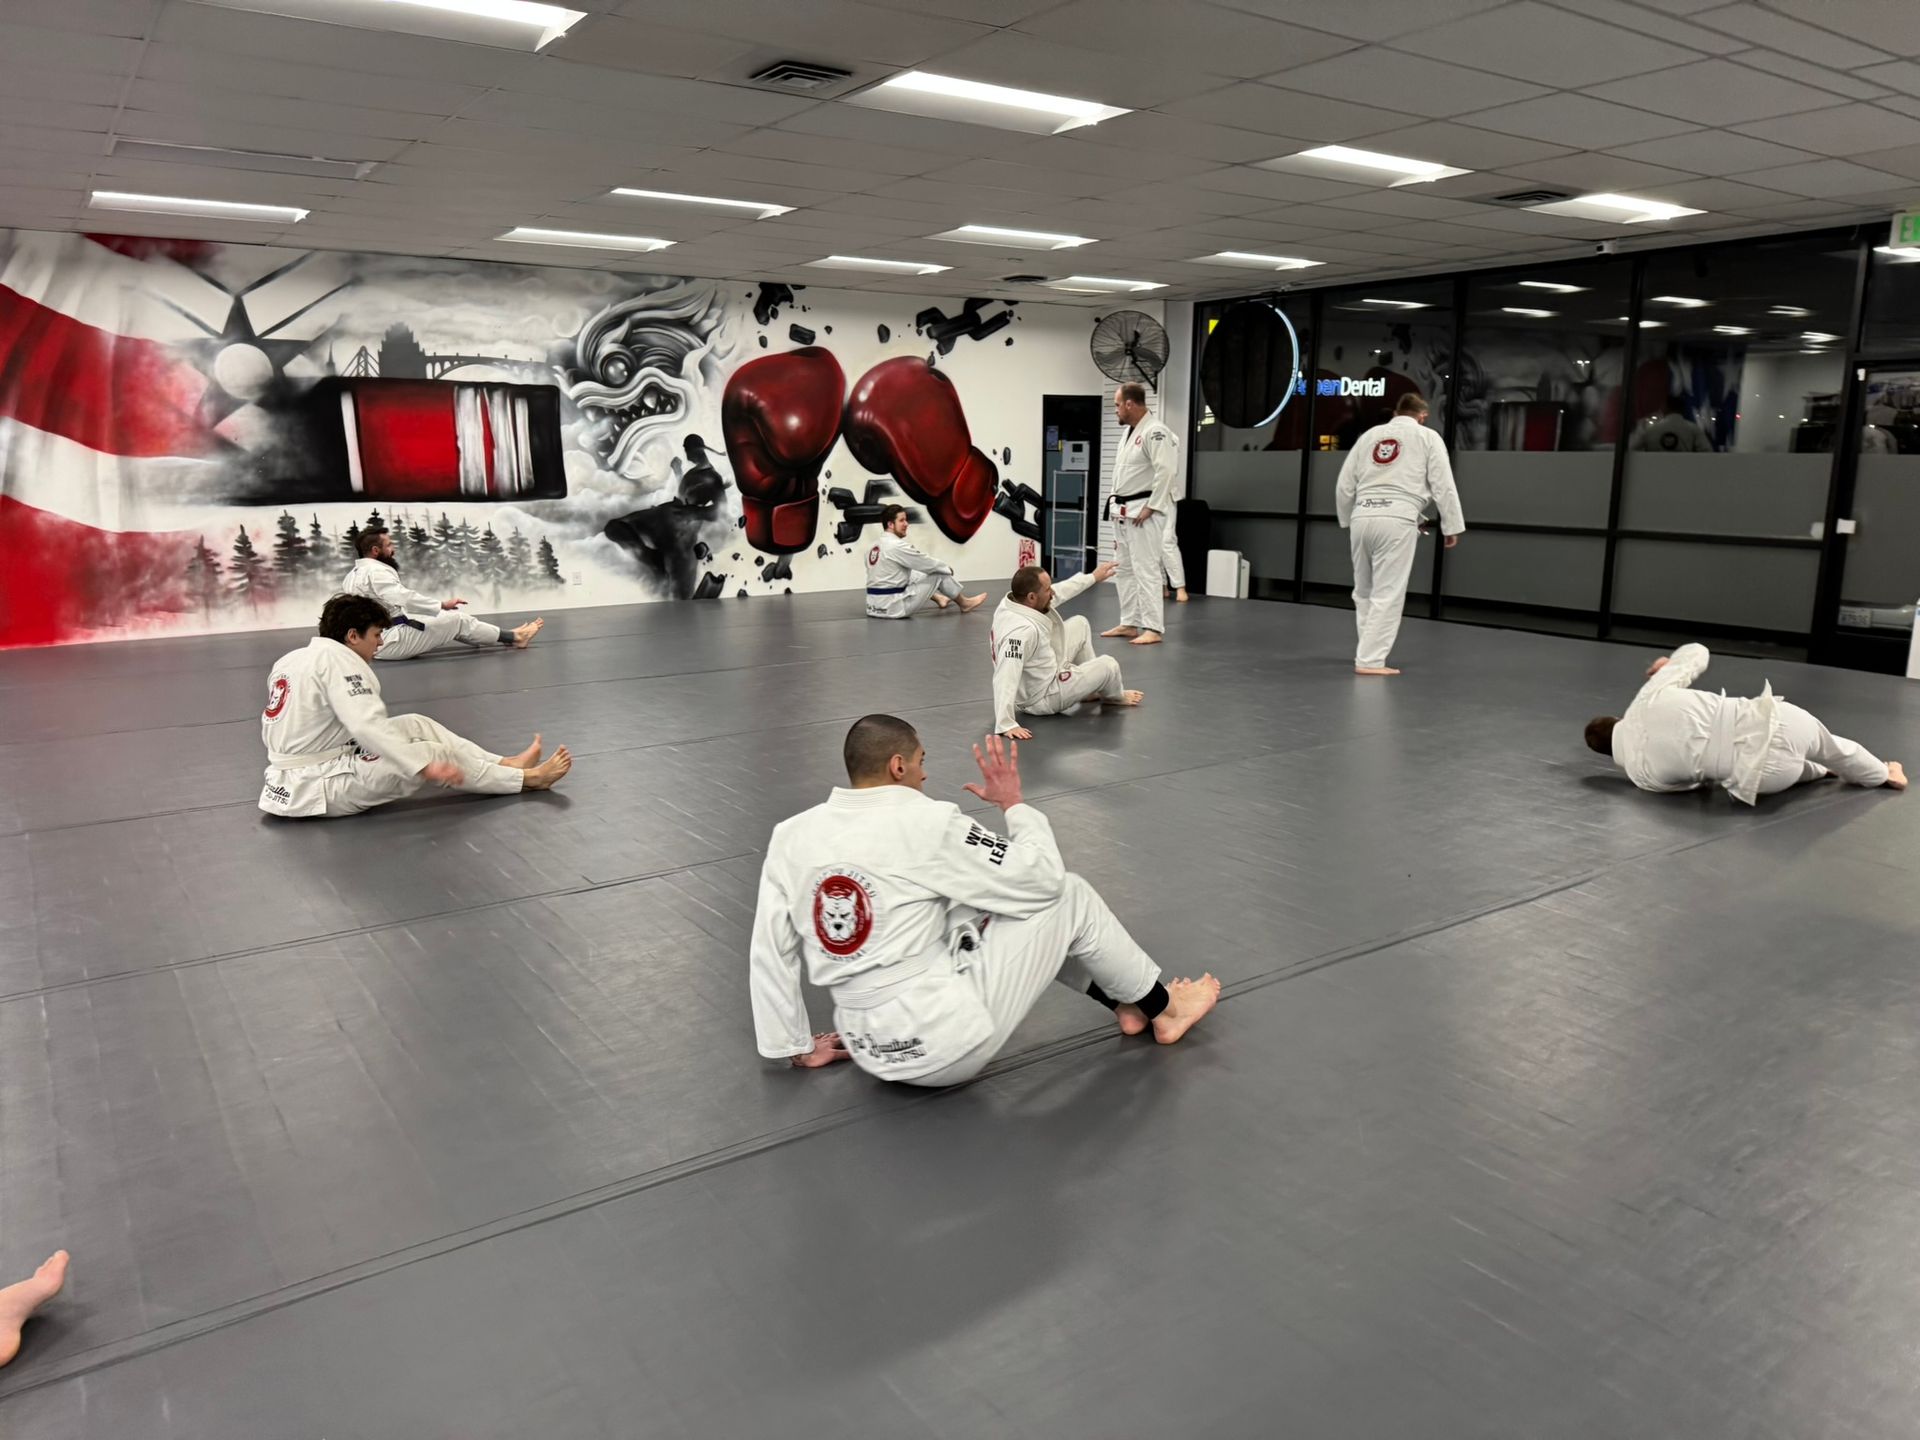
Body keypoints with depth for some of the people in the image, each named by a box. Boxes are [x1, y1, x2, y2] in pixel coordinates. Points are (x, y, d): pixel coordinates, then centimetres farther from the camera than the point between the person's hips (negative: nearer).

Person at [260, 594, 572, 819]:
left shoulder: (291, 659, 10)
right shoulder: (338, 660, -18)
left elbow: (270, 732, 15)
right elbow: (368, 726, -29)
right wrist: (426, 765, -30)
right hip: (317, 788, -9)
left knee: (416, 725, 9)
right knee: (438, 754, -5)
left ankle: (504, 764, 13)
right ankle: (526, 778, 10)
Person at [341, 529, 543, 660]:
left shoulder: (351, 576, 14)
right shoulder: (376, 571, -20)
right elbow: (405, 597, -30)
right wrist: (443, 605, -28)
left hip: (372, 641, 10)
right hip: (390, 641, -10)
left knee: (450, 625, 15)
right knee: (456, 620, -3)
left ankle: (509, 636, 21)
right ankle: (514, 638, 9)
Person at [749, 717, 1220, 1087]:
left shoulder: (791, 836, 1)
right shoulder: (925, 823, -16)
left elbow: (770, 953, 7)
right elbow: (1042, 879, -9)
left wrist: (796, 1045, 17)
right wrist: (1014, 802, 6)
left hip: (870, 1046, 7)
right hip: (948, 1038, -7)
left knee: (990, 906, 24)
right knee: (1068, 896, 6)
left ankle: (1124, 1002, 34)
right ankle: (1160, 1010, 28)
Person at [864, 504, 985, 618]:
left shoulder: (874, 546, 9)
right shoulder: (897, 546, -18)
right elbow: (926, 563, -9)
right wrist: (947, 567, 11)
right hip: (894, 607, -9)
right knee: (939, 574, 2)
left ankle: (939, 598, 47)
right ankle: (963, 603, 24)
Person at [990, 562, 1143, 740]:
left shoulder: (1014, 601, -10)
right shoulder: (1022, 630, -38)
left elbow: (1059, 592, 8)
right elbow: (1005, 679, -43)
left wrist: (1093, 577, 18)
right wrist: (1006, 724, -46)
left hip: (1041, 674, 9)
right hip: (1042, 696, -9)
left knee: (1079, 624, 16)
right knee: (1108, 666, -2)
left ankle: (1092, 686, 32)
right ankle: (1114, 696, 35)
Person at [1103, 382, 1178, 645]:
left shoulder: (1154, 433, -16)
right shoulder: (1129, 432, 15)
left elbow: (1165, 472, -23)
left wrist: (1151, 508, -22)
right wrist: (1116, 505, 17)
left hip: (1143, 512, -10)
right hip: (1124, 513, 10)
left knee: (1146, 569, -11)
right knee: (1125, 569, 13)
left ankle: (1153, 629, -8)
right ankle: (1129, 624, 22)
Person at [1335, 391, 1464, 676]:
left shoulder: (1369, 435, 19)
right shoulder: (1427, 437, 8)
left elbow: (1344, 485, 18)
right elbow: (1443, 486, 2)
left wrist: (1348, 521, 30)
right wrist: (1452, 526, 8)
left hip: (1363, 517, 5)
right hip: (1398, 520, -5)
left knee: (1364, 591, 18)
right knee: (1387, 594, -2)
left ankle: (1370, 651, 27)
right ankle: (1369, 660, -5)